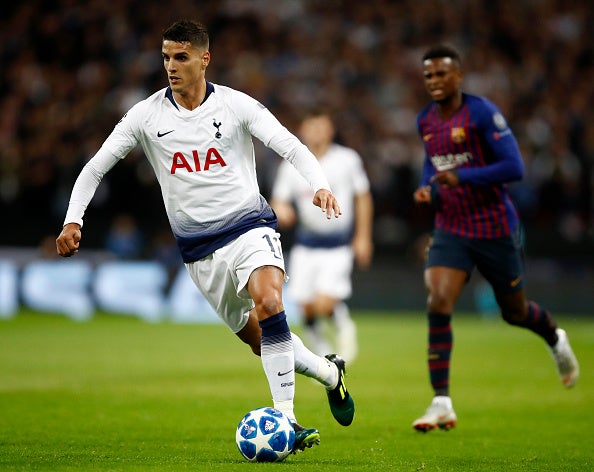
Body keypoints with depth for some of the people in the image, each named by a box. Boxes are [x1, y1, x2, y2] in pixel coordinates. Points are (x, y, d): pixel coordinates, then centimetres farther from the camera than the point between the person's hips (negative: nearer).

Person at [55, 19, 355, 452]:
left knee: (268, 303, -29)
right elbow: (96, 166, 3)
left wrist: (320, 185, -29)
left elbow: (292, 147, -10)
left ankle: (286, 420, -26)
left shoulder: (237, 105, -5)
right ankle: (329, 373, 33)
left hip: (249, 226, -3)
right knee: (257, 338, 6)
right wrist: (73, 221, -11)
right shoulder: (147, 115, -1)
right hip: (200, 250, 3)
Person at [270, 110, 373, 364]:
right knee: (307, 309, -1)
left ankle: (342, 323, 17)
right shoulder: (291, 166, 3)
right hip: (306, 245, 3)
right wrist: (281, 212, -19)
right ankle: (323, 353, 24)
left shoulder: (347, 159, -1)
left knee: (324, 306, -18)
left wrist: (363, 238, 3)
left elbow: (363, 198, 6)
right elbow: (279, 202, 6)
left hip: (339, 245, -3)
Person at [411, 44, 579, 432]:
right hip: (450, 229, 4)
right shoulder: (426, 121, 4)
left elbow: (515, 168, -20)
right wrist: (427, 188, 2)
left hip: (495, 227, -4)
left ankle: (556, 339, 49)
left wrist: (462, 177, -27)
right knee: (438, 303, -17)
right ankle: (442, 404, -16)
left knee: (514, 311, 11)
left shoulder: (483, 113, -16)